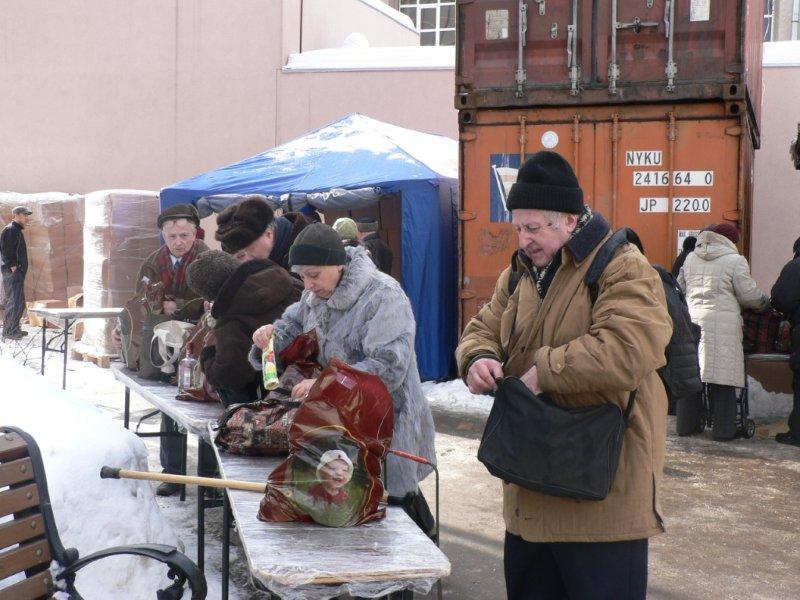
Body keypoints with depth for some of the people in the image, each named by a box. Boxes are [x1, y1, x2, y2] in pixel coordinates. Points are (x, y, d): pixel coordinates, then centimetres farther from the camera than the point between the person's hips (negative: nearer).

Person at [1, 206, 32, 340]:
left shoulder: (17, 231, 21)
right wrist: (13, 267, -21)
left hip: (18, 273, 10)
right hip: (13, 273, -10)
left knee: (19, 303, 14)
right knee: (15, 302, -12)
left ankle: (14, 329, 22)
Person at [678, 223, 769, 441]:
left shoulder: (690, 258, 12)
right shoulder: (735, 261, -3)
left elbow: (680, 288, 19)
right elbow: (749, 295, -2)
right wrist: (765, 300, 17)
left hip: (692, 321, 5)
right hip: (721, 324, -5)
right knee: (722, 377, 1)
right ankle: (723, 428, 5)